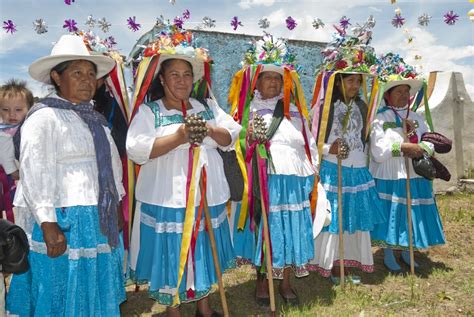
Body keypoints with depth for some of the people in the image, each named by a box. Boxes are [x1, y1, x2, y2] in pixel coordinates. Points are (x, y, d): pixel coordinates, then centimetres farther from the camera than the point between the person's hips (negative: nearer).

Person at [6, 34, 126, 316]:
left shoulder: (94, 118, 14)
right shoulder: (44, 116, -10)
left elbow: (112, 164, 17)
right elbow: (34, 174, -15)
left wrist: (117, 207, 15)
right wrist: (48, 225, -19)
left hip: (100, 221, 7)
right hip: (64, 222, -7)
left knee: (96, 292, 18)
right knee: (66, 294, 6)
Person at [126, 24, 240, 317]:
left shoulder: (208, 107, 10)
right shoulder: (148, 112, -3)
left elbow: (231, 138, 6)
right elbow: (136, 150, -16)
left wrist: (210, 131, -14)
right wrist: (178, 137, -22)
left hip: (207, 197, 4)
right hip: (167, 200, -4)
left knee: (205, 252, 17)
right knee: (171, 257, 6)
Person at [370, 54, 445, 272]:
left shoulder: (417, 118, 9)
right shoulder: (380, 119, -7)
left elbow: (430, 144, 5)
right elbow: (378, 152, -14)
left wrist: (419, 148, -15)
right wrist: (403, 146, -18)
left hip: (414, 178, 5)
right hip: (389, 178, -5)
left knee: (411, 215, 12)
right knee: (389, 215, 4)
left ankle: (406, 253, 30)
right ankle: (388, 255, 20)